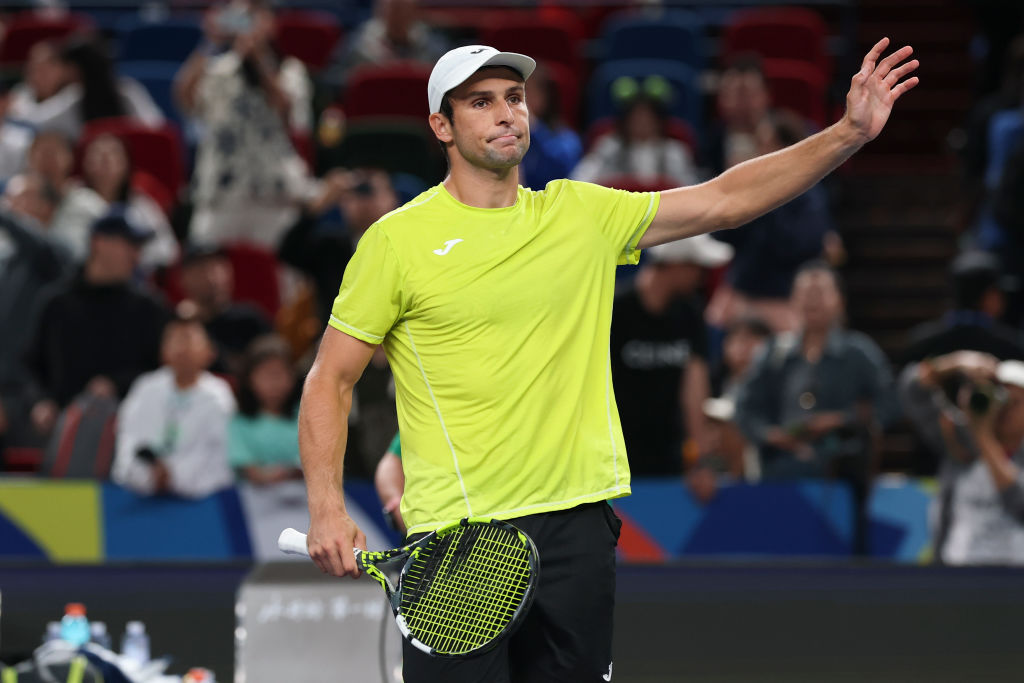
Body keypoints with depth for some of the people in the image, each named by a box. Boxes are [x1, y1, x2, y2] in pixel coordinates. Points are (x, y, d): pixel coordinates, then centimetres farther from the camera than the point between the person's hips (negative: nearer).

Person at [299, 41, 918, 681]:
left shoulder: (582, 213, 10)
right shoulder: (397, 239, -2)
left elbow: (723, 200, 11)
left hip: (580, 526, 4)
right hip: (455, 533, -4)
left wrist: (850, 133, 2)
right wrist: (327, 509, -13)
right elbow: (331, 379, 0)